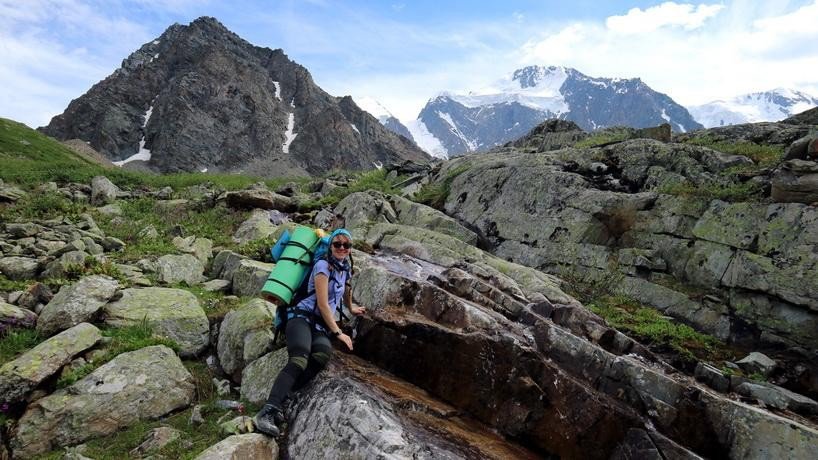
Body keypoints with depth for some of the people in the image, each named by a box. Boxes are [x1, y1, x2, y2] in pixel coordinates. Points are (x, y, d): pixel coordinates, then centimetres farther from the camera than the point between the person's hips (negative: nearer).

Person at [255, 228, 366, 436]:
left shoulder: (344, 269, 19)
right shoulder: (323, 266, -4)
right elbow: (323, 304, -9)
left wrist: (352, 309, 57)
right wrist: (338, 333, -7)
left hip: (321, 326, 6)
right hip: (303, 316, -6)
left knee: (323, 354, -31)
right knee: (299, 360, -34)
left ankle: (280, 400, -33)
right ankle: (268, 411, -42)